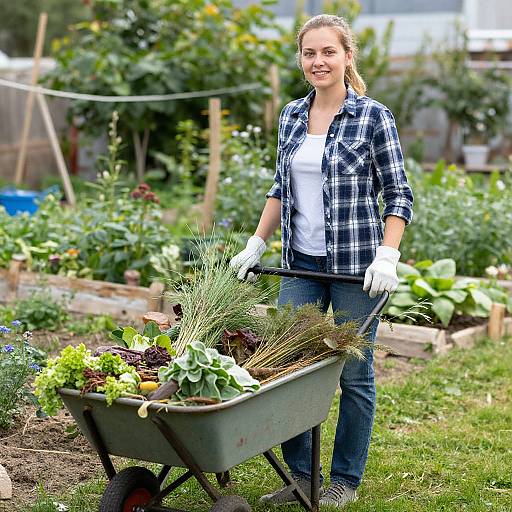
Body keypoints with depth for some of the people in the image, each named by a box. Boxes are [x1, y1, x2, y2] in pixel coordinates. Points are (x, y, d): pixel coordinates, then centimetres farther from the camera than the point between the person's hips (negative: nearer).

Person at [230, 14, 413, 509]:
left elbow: (399, 196, -5)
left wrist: (386, 256, -16)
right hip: (302, 262, 5)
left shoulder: (374, 116, -7)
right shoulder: (291, 115, 8)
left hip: (355, 263, -5)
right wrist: (255, 244, 12)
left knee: (354, 373, 4)